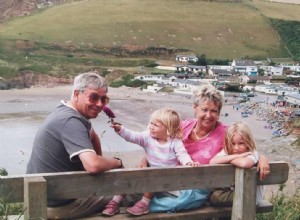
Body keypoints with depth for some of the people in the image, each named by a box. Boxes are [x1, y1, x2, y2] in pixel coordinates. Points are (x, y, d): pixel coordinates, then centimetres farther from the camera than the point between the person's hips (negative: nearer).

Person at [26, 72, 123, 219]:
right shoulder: (70, 121, -25)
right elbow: (93, 166, -36)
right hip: (57, 204, -9)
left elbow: (92, 136, 22)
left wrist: (101, 162, 10)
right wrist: (117, 162, -17)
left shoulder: (66, 112, 5)